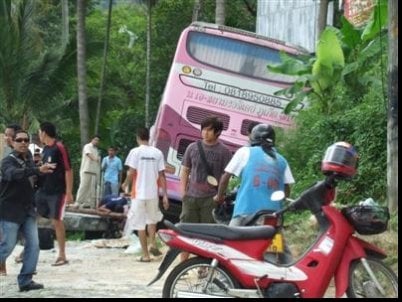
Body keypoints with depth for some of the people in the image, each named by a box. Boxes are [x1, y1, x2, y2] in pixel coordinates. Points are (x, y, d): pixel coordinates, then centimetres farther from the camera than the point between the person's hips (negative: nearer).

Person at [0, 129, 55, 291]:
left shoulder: (29, 157, 8)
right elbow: (14, 173, -38)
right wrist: (38, 170, -51)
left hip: (28, 210, 7)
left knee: (33, 244, 0)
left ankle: (25, 280, 8)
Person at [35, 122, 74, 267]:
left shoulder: (60, 148, -13)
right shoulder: (45, 148, 11)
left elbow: (68, 171, -15)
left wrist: (69, 192, -18)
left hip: (57, 192, -8)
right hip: (42, 190, 8)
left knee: (57, 221, -4)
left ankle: (62, 256, 4)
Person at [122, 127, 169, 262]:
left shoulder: (135, 152, -6)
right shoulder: (157, 153, 2)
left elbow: (131, 173, -10)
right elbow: (162, 175, 1)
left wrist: (125, 184, 10)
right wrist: (165, 195, 4)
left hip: (139, 193, -3)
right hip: (153, 193, 3)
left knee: (140, 224, 4)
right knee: (152, 219, 25)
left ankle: (145, 255, 4)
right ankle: (153, 244, 8)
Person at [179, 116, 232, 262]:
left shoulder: (224, 151, 0)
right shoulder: (192, 147, 8)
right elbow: (184, 171, 13)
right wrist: (183, 193, 4)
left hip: (211, 199, -3)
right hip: (191, 197, 3)